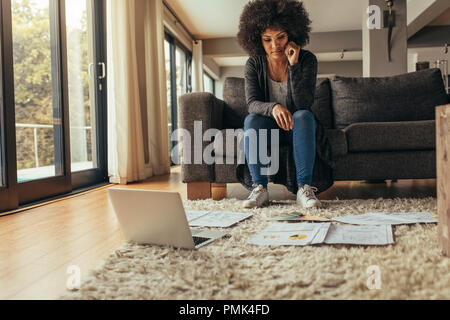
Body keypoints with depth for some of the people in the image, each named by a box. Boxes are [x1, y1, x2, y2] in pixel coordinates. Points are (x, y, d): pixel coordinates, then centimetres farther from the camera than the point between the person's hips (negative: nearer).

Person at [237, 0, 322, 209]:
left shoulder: (307, 60, -11)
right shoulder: (254, 64, -6)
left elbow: (304, 104, -22)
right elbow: (252, 103, -18)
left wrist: (294, 65, -31)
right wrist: (273, 108, -40)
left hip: (297, 128, -1)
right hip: (268, 128, 1)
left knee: (303, 115, -33)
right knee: (251, 120, -29)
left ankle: (304, 188, -35)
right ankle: (260, 188, -29)